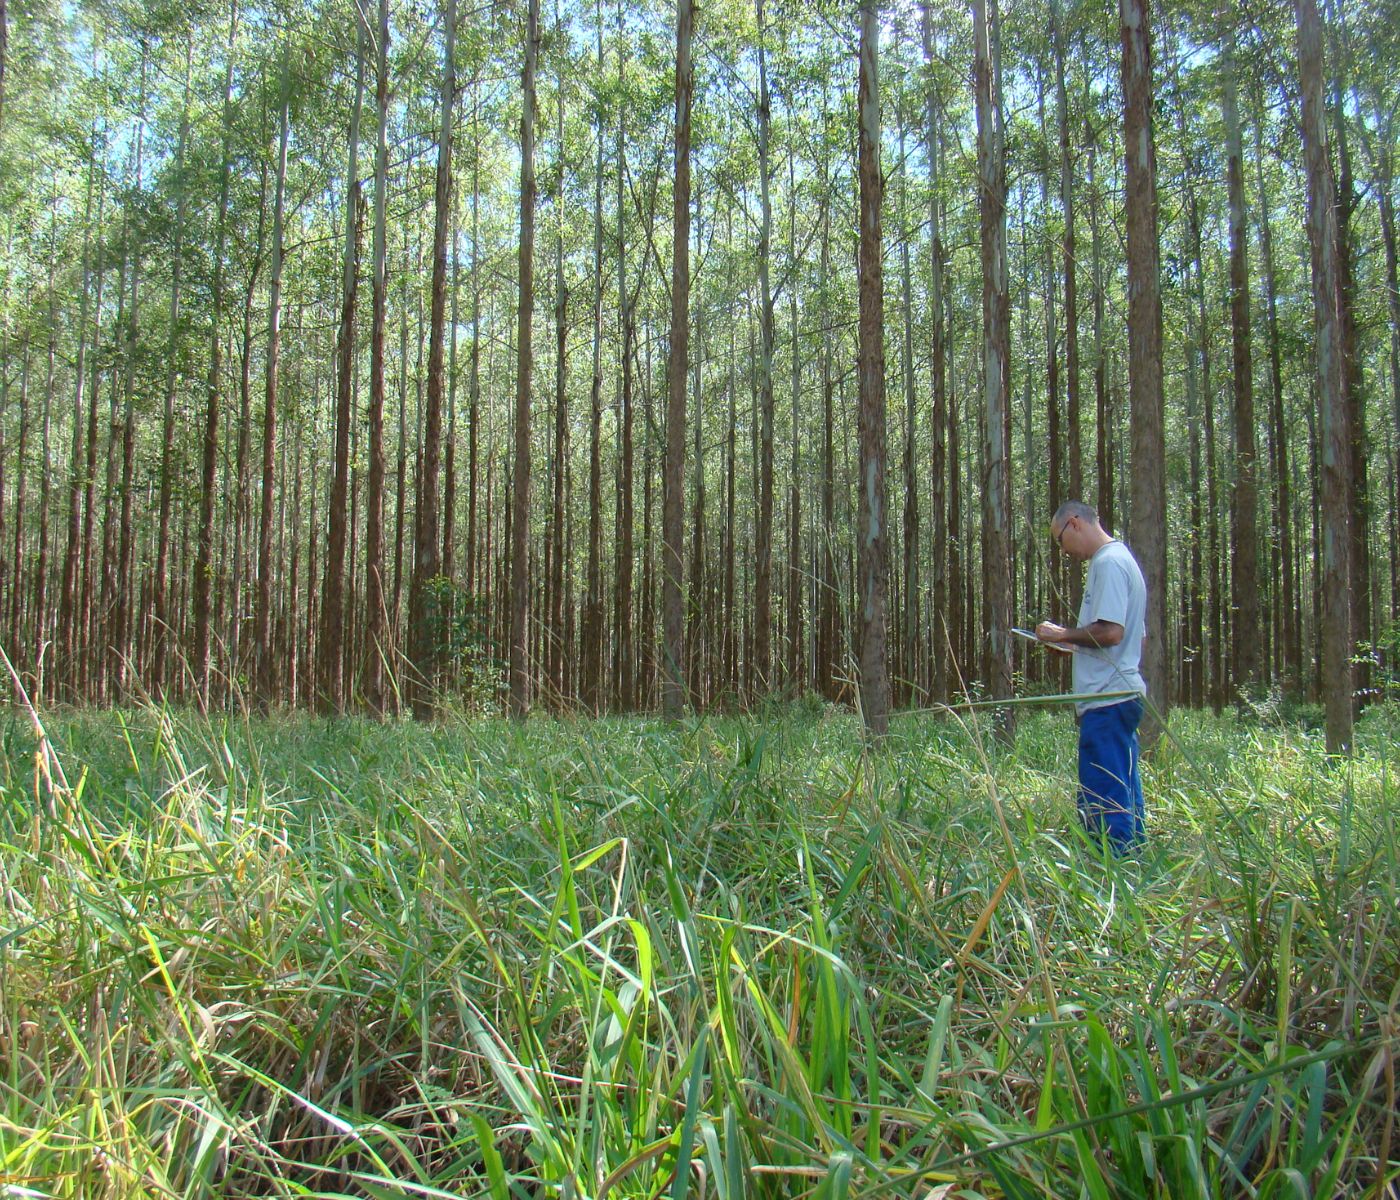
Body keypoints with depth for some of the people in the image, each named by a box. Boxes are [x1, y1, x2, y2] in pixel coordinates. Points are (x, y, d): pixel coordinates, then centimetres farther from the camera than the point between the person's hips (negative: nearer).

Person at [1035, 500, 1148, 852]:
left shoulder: (1108, 563, -12)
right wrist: (1073, 642, 18)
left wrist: (1062, 634, -9)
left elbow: (1110, 631, -23)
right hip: (1123, 694, 11)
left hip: (1107, 700, -11)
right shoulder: (1122, 559, 20)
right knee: (1125, 798, 15)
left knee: (1103, 804, -8)